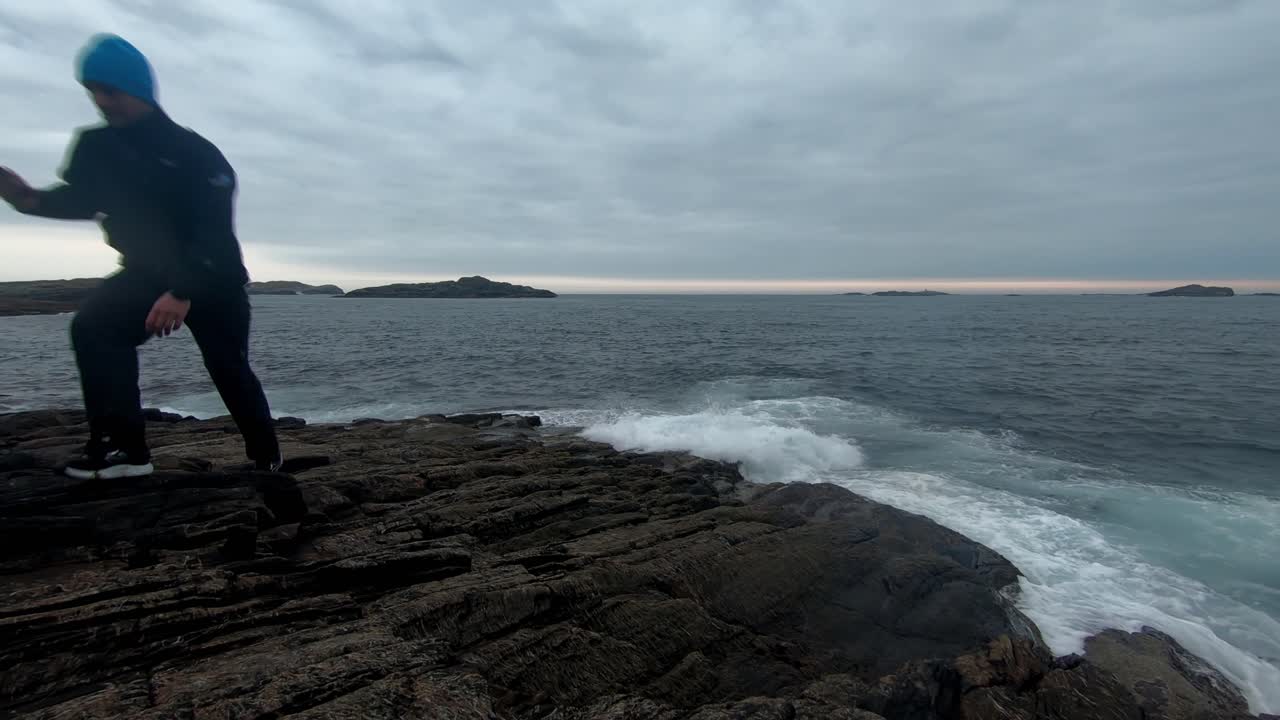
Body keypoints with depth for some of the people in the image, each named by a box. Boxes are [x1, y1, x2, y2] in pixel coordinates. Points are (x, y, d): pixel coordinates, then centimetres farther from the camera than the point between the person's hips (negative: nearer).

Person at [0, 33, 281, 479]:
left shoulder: (193, 152, -20)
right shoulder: (95, 146, -3)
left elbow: (214, 230, -27)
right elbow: (83, 198, 11)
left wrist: (183, 292, -35)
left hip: (212, 278, -5)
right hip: (146, 272, 5)